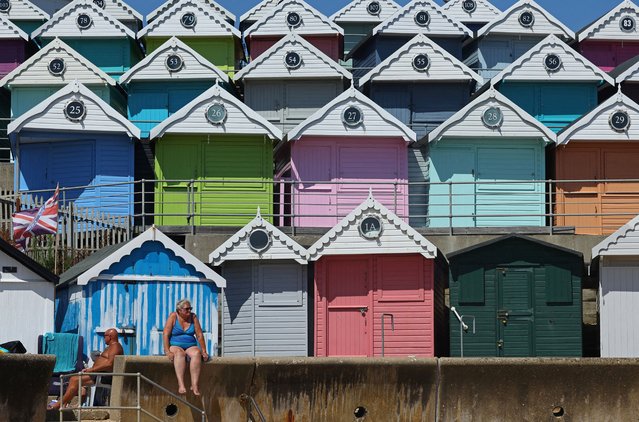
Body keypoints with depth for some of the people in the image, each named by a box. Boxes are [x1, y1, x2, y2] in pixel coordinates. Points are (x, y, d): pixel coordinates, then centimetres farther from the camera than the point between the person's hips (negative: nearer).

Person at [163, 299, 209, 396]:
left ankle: (195, 385, -43)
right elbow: (166, 334, -9)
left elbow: (199, 335, 5)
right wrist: (167, 351, -20)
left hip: (191, 346, 2)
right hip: (175, 346, -2)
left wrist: (204, 351, -3)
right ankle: (181, 385, -51)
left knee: (197, 353, -32)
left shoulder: (193, 317, 6)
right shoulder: (173, 316, -2)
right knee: (179, 353, -37)